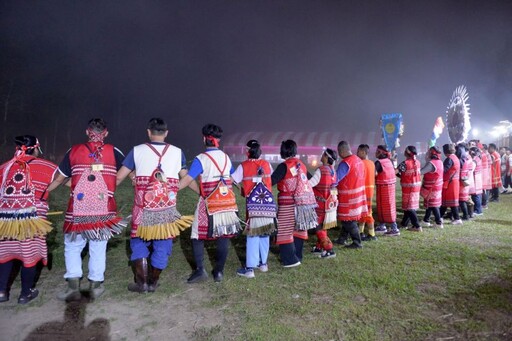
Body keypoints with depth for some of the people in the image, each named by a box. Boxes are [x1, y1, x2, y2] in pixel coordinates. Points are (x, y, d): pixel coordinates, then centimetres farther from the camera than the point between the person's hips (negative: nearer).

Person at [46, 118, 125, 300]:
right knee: (98, 247, 12)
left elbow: (58, 179, 8)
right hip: (104, 210, 0)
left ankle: (73, 285, 13)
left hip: (78, 210, 0)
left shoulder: (74, 151, 3)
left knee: (72, 246, 16)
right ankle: (96, 285, 20)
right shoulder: (113, 152, 0)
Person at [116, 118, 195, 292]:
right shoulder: (177, 152, 4)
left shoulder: (137, 151, 0)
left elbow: (119, 177, 2)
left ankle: (141, 282, 16)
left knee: (139, 242, 17)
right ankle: (152, 283, 25)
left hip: (143, 208, -1)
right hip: (167, 209, 1)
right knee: (162, 245, 14)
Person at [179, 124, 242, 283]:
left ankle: (200, 270, 2)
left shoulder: (201, 159, -10)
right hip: (227, 203, 5)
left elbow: (187, 180, -18)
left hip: (208, 204, -5)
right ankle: (219, 271, 16)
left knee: (198, 236, 8)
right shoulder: (226, 157, 7)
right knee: (223, 236, 10)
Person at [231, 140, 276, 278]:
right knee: (265, 233, 15)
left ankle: (250, 268, 1)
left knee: (252, 235, 0)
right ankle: (263, 263, 27)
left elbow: (232, 181, -4)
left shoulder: (243, 166, -3)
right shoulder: (267, 164, 9)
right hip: (268, 202, 4)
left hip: (253, 204, -3)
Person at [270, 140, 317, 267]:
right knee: (298, 229, 15)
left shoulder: (284, 166, -12)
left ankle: (291, 260, 3)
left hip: (288, 204, -7)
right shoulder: (301, 164, 8)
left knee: (285, 231, 2)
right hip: (302, 202, 7)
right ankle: (297, 256, 25)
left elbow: (271, 181, -18)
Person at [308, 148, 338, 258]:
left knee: (319, 227, 2)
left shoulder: (321, 170, -18)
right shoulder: (332, 170, 4)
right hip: (330, 203, 8)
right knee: (321, 226, 19)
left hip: (322, 204, -8)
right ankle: (319, 247, 29)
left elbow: (311, 183, -22)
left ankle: (329, 250, 2)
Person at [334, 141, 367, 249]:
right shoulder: (359, 160, 6)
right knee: (347, 219, 18)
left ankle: (357, 243, 11)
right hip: (358, 194, 9)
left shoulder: (345, 163, -20)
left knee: (348, 221, 3)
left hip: (348, 197, -9)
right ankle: (342, 239, 29)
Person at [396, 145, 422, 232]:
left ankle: (417, 226, -2)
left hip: (408, 187, -8)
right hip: (416, 186, 8)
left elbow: (395, 172, -25)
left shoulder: (405, 163, -18)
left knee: (409, 207, 0)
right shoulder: (417, 162, 4)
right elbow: (418, 174, 11)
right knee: (410, 205, 16)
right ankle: (404, 223, 28)